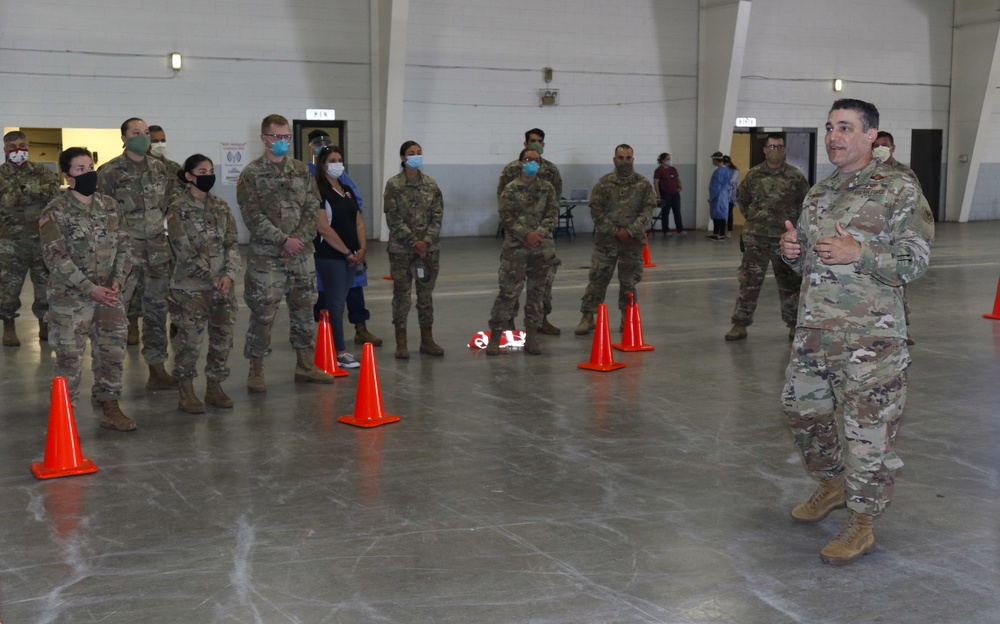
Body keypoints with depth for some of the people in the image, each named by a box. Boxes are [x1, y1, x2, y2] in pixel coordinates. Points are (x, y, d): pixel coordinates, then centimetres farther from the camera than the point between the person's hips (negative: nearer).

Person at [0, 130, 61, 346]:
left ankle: (45, 325, 21)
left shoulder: (39, 171, 9)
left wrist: (24, 190, -15)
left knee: (46, 283, 7)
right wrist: (37, 191, -14)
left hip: (42, 237, 2)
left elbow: (55, 190, -8)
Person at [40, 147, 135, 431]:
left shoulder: (110, 205, 8)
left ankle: (110, 409, 23)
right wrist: (91, 289, -19)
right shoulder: (55, 211, -8)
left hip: (109, 295, 5)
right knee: (69, 357, 0)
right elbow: (55, 256, -14)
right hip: (70, 298, -5)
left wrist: (117, 280, -6)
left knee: (113, 352, 8)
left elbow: (123, 245, 9)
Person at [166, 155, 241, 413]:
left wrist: (229, 275, -9)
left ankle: (214, 387, 21)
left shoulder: (221, 207, 11)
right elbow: (185, 251, -11)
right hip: (190, 286, -5)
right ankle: (185, 391, 11)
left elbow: (232, 243, 7)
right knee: (189, 339, -2)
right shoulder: (178, 208, -5)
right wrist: (212, 279, -14)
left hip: (222, 285, 5)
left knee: (223, 336, 7)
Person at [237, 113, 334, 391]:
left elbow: (313, 208, 6)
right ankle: (256, 372, 9)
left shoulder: (301, 170, 10)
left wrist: (300, 238, -9)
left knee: (303, 309, 12)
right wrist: (284, 240, -17)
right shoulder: (252, 174, -4)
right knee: (263, 314, -2)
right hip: (265, 256, -5)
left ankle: (305, 366, 24)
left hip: (299, 254, 5)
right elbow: (253, 216, -11)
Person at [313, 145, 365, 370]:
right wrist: (347, 252, -12)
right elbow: (323, 227, -16)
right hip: (330, 256, -7)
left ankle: (330, 347, 14)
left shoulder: (347, 192, 16)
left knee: (339, 301, 9)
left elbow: (358, 222, 15)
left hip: (351, 256, 7)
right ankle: (340, 353, -2)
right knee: (335, 302, -5)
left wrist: (362, 248, -1)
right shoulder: (319, 192, -9)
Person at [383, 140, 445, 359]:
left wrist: (425, 241, -11)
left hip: (429, 248, 3)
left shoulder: (431, 184, 6)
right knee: (401, 294, 1)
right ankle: (401, 342, 8)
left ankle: (427, 339, 17)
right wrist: (414, 242, -15)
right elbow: (393, 218, -9)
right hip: (401, 248, -3)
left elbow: (437, 216, 2)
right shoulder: (393, 185, -4)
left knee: (426, 294, 8)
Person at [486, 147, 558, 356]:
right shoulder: (511, 189, 1)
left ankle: (531, 336, 16)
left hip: (543, 247, 3)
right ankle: (495, 336, 2)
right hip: (515, 247, -3)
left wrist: (538, 233, -15)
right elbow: (507, 217, -7)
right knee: (508, 291, -5)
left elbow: (553, 215, 0)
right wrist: (526, 235, -18)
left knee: (537, 291, 7)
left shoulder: (548, 189, 8)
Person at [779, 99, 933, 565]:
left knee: (867, 427, -3)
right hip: (813, 329, 8)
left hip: (869, 335, -7)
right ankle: (832, 485, 41)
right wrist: (792, 251, 0)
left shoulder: (898, 190, -7)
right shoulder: (818, 192, 14)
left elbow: (915, 261, -10)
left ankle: (861, 525, 11)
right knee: (802, 409, 18)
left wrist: (859, 253, -23)